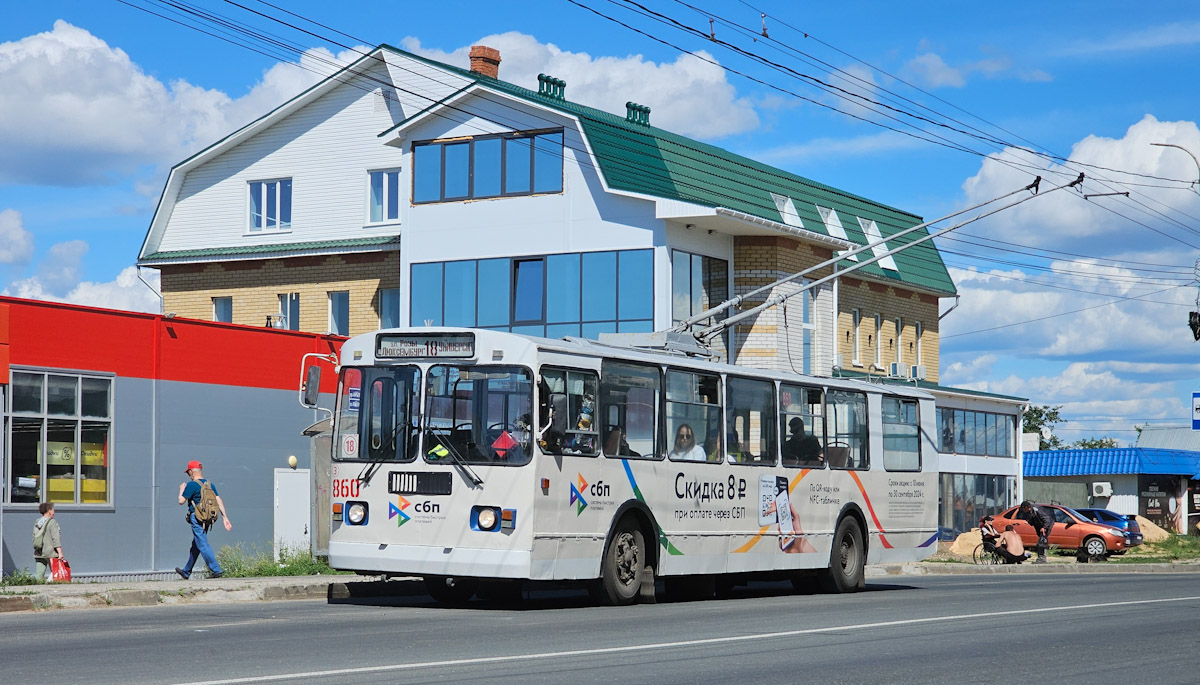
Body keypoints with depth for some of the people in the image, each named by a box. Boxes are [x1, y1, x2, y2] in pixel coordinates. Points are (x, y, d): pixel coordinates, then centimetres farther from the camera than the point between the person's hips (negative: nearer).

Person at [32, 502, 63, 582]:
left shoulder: (37, 523, 12)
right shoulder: (52, 522, -7)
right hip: (50, 553, -6)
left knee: (39, 576, 2)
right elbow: (55, 538, -14)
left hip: (38, 553, 6)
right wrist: (60, 552, -16)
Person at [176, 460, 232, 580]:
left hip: (196, 518, -8)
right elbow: (219, 501, 6)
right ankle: (186, 572, 28)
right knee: (196, 545, 16)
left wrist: (181, 490, 9)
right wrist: (225, 517, 4)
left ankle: (216, 570, -15)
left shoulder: (191, 485, -10)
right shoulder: (210, 484, 12)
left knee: (203, 545, -8)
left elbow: (181, 501, -10)